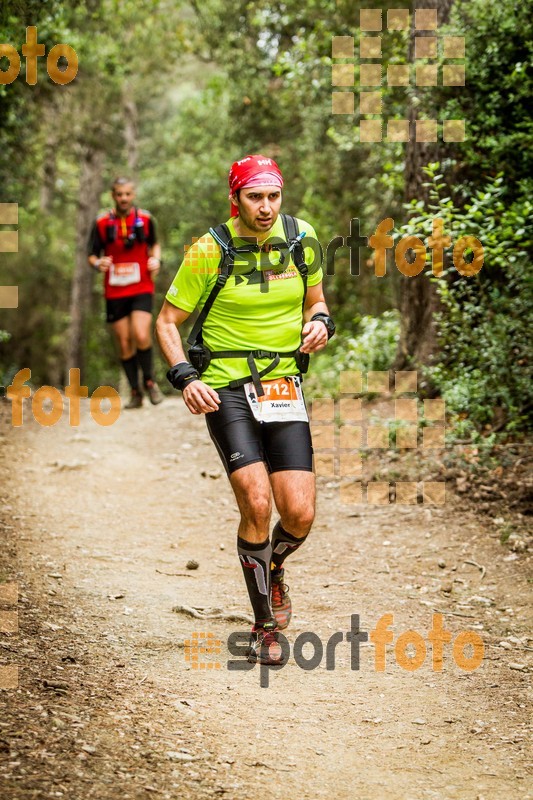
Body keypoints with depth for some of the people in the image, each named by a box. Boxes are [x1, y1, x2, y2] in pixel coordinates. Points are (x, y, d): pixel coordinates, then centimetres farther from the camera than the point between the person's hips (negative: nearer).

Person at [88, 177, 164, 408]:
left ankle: (149, 381, 3)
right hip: (115, 292, 1)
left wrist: (156, 259, -2)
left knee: (141, 336, -19)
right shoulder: (102, 224, 0)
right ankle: (135, 392, 14)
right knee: (124, 343, 3)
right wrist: (97, 263, -18)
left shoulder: (145, 219, 2)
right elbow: (92, 255, 5)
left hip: (142, 288, -1)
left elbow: (154, 244, 19)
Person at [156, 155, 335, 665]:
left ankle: (274, 568, 30)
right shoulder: (210, 251, -9)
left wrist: (320, 322, -6)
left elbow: (315, 300, 18)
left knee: (300, 515, -7)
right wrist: (185, 378, -18)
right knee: (257, 504, -18)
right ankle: (266, 624, 1)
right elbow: (167, 322, -2)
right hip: (225, 388, -3)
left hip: (284, 388, 3)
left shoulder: (299, 237, 2)